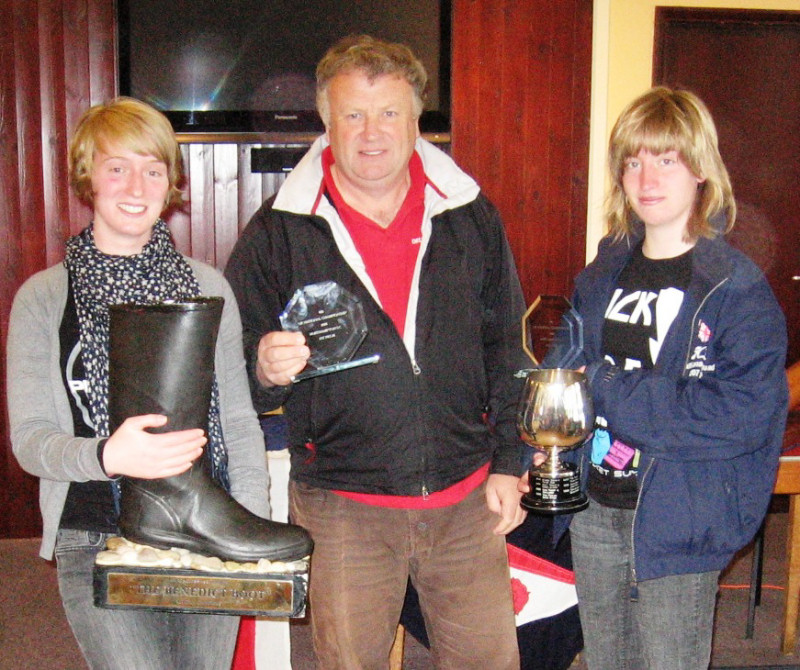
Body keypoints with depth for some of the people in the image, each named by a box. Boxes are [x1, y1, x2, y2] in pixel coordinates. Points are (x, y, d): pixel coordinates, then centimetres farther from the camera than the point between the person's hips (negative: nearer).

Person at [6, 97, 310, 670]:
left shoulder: (208, 287, 8)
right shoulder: (43, 299, 3)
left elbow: (240, 422, 8)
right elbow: (29, 437, -4)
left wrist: (255, 530, -2)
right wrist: (108, 456, -24)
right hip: (97, 545, -2)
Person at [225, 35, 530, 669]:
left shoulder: (472, 219, 4)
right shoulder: (277, 234, -3)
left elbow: (507, 349, 10)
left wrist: (507, 463, 5)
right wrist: (265, 370, -22)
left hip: (465, 499, 2)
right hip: (342, 507, -1)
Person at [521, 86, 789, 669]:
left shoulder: (738, 288, -13)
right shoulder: (604, 272, 5)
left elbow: (744, 414, -23)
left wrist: (605, 390, -22)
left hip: (677, 525, -5)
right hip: (595, 513, 5)